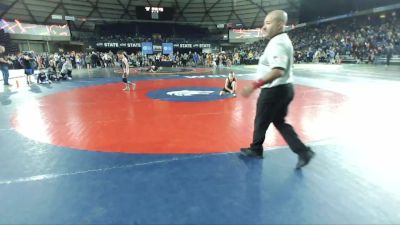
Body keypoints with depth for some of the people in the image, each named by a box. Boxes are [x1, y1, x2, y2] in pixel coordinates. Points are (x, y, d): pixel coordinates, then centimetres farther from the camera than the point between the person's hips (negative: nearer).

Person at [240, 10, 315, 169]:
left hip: (275, 90, -10)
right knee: (279, 121, 18)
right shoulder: (283, 40, 12)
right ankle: (303, 151, 17)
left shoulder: (277, 43, -21)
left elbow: (278, 71, -34)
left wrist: (254, 85, -37)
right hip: (284, 88, 10)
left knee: (261, 121, 10)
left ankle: (255, 149, 32)